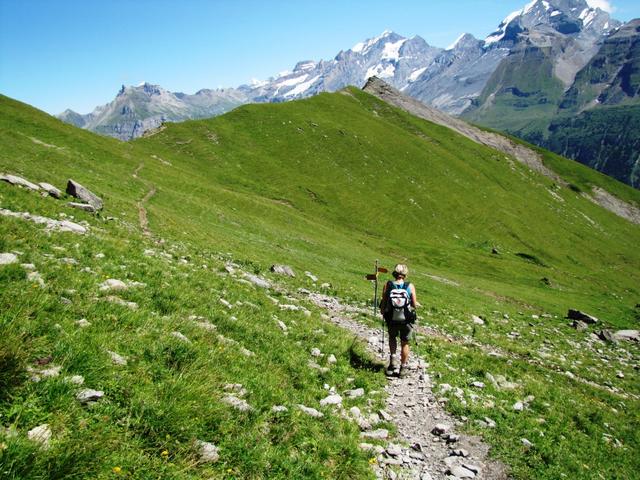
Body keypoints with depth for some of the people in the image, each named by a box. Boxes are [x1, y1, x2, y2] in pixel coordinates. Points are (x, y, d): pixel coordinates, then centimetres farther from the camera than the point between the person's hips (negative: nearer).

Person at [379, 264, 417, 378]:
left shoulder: (388, 285, -9)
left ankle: (393, 359, 16)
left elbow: (383, 303, -6)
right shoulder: (410, 286, -10)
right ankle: (403, 368, 25)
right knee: (404, 343, 17)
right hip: (406, 319, 0)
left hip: (391, 320, 1)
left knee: (392, 337, 29)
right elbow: (414, 305, -6)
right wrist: (416, 303, 18)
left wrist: (382, 311, 14)